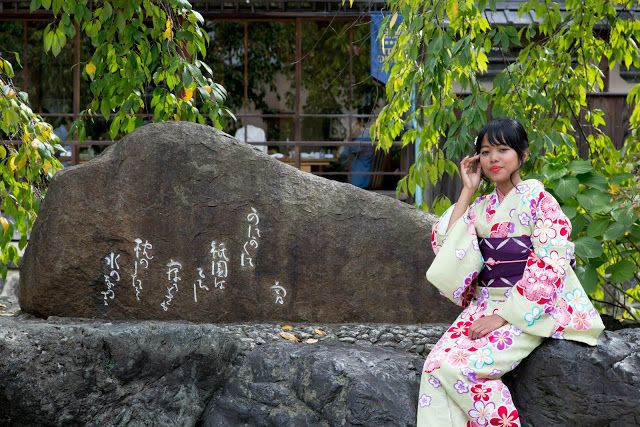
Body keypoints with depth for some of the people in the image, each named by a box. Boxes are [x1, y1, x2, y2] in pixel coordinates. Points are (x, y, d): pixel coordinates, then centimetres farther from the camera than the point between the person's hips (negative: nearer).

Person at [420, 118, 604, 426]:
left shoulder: (539, 200, -4)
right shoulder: (481, 207, 14)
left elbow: (549, 268, -12)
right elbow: (444, 246, 2)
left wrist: (503, 316, -17)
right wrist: (467, 190, 4)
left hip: (527, 312, -5)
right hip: (483, 305, 5)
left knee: (457, 366, -27)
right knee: (435, 364, -22)